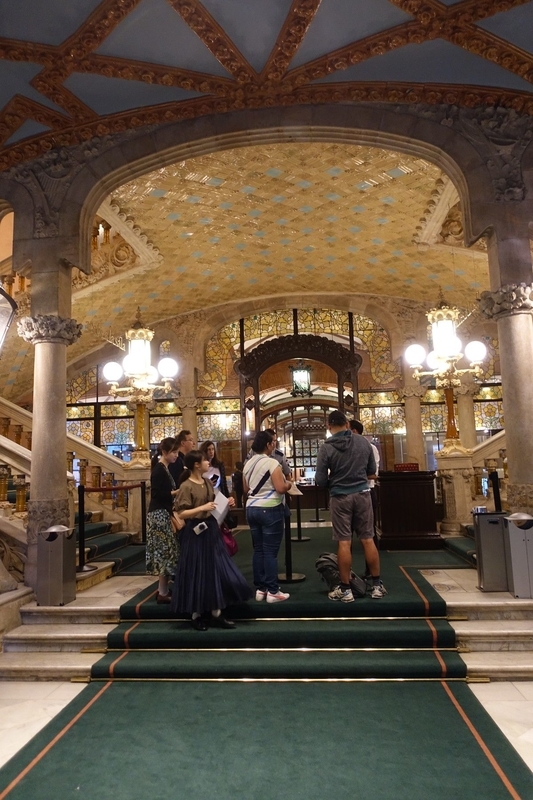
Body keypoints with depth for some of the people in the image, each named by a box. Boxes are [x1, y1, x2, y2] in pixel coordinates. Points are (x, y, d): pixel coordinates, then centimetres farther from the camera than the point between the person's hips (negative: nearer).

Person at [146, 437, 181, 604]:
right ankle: (163, 593, 3)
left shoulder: (165, 468, 13)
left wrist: (175, 493, 5)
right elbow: (156, 493, -21)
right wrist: (176, 492, -18)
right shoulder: (159, 469, -16)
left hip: (163, 513, 10)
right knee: (165, 551, -5)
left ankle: (162, 588, 22)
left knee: (163, 551, 14)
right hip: (159, 514, -10)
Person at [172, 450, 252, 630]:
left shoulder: (208, 482, 9)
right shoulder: (186, 486, -14)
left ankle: (216, 614, 19)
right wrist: (201, 508, -25)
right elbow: (181, 514, -17)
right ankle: (197, 615, 18)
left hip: (211, 529, 8)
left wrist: (225, 503, 2)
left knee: (217, 571, 9)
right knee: (197, 574, 3)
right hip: (196, 532, -7)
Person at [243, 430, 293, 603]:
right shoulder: (272, 463, -14)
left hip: (251, 508, 7)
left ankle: (260, 589, 19)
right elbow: (280, 488, -19)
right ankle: (273, 592, 5)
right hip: (270, 510, -7)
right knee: (270, 551, -1)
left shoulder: (248, 464, 9)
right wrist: (288, 484, 0)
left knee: (258, 550, 12)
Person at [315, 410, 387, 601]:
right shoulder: (363, 442, -1)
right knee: (368, 540, 10)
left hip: (340, 497, -3)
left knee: (344, 543, 2)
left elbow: (320, 480, -10)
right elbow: (372, 472, 8)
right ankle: (377, 585, 19)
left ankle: (345, 590, 10)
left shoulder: (326, 447, -11)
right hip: (362, 494, 3)